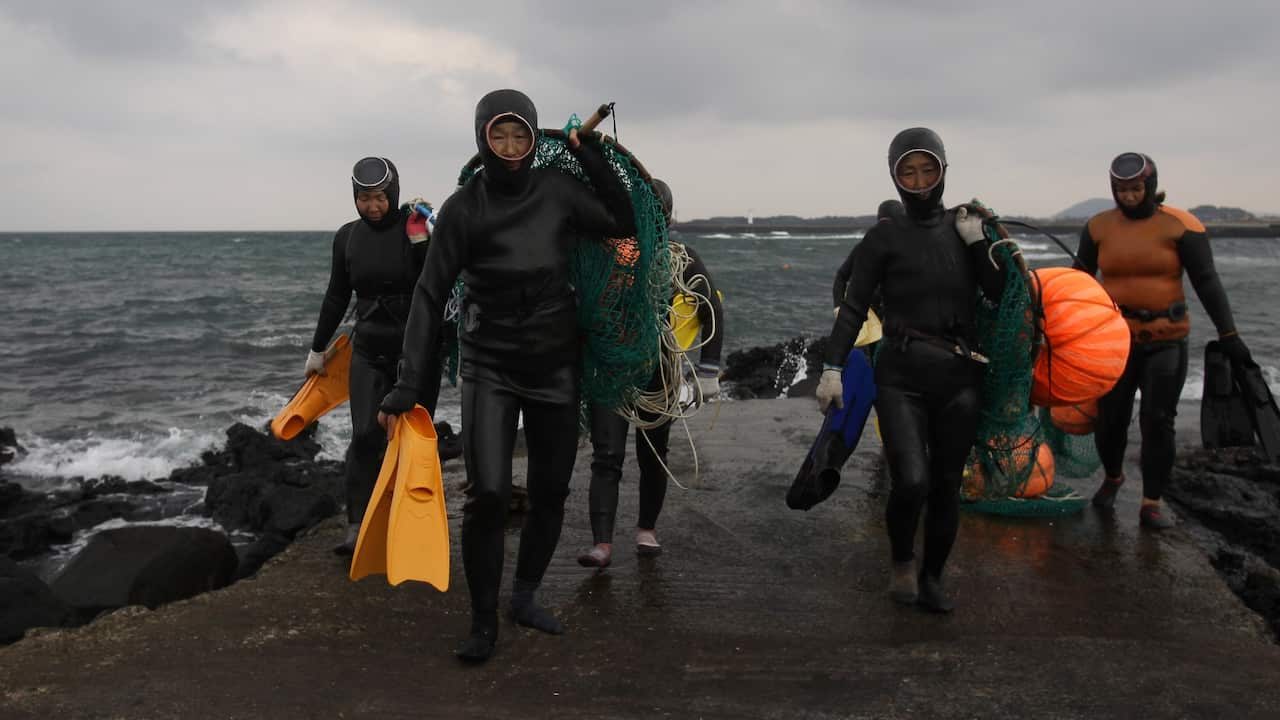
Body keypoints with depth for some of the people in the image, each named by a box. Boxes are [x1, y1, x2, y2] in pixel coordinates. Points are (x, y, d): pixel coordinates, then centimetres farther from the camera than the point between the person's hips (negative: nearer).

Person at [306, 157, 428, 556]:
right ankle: (357, 528, -4)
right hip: (367, 351, 3)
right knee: (365, 436, -7)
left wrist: (422, 241, -26)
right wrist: (317, 348, 19)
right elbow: (336, 297, 14)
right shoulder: (347, 236, 5)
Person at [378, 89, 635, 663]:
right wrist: (410, 384, -14)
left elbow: (624, 225, 2)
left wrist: (592, 158, -6)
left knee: (550, 491, 9)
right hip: (489, 367, -3)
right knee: (488, 493, -14)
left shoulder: (557, 191, -3)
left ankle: (525, 597, 30)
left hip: (556, 364, 3)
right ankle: (483, 622, 4)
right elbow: (431, 296, -9)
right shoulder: (463, 207, -9)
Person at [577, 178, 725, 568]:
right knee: (606, 457, -8)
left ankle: (646, 529, 29)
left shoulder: (682, 259, 0)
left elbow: (712, 312, 5)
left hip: (658, 375, 0)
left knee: (653, 457, 10)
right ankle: (602, 544, -8)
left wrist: (708, 370, 0)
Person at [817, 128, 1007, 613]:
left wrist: (978, 242, -4)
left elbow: (1001, 295, 6)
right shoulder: (884, 238, 1)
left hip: (959, 377, 3)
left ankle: (932, 577, 26)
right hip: (901, 377, -3)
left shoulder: (966, 228, 11)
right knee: (911, 482, -16)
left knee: (946, 485, 6)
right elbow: (853, 307, -2)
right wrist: (832, 366, -9)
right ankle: (902, 563, 13)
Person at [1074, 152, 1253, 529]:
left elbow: (1207, 282, -6)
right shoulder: (1099, 226, -1)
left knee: (1157, 421, -2)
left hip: (1166, 341, -2)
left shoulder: (1179, 225, -8)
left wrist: (1228, 334, -9)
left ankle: (1152, 503, 8)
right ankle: (1112, 477, 34)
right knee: (1109, 418, 6)